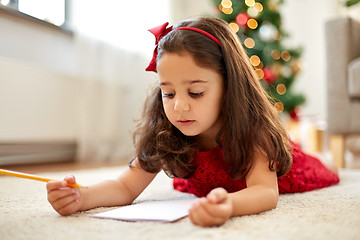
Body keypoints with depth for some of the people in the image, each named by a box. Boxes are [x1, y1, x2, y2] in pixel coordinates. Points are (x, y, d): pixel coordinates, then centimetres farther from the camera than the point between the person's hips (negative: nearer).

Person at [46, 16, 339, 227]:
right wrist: (82, 197, -56)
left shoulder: (249, 123, -42)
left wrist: (229, 205, -77)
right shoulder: (162, 133, -33)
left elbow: (266, 191, -54)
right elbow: (127, 187, -35)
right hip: (212, 188, 3)